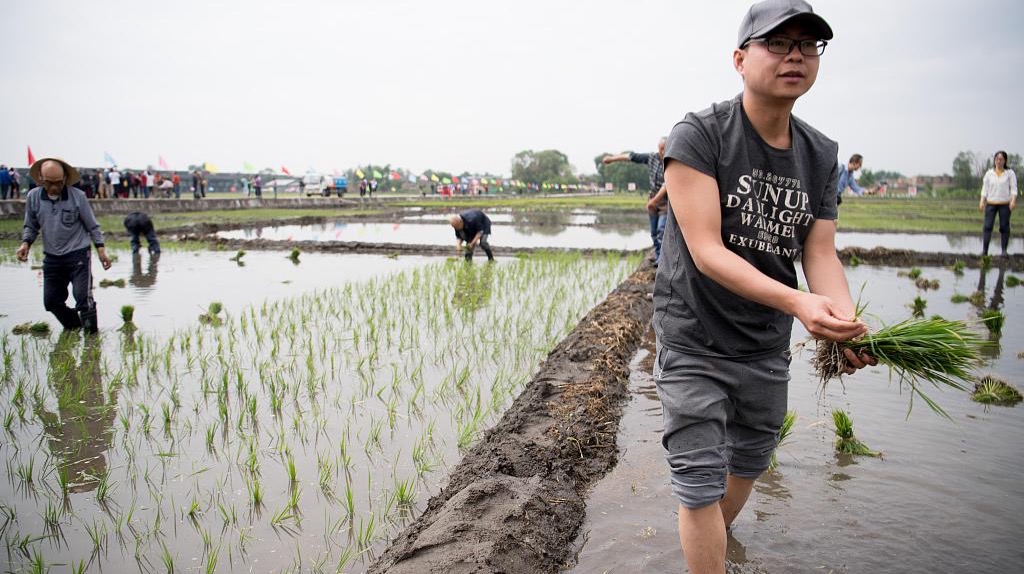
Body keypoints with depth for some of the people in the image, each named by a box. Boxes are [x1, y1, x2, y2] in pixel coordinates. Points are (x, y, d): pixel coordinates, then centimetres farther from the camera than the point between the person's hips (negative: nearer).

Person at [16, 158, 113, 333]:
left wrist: (101, 250, -5)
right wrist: (25, 243, -7)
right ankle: (74, 329, 28)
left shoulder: (77, 196, -10)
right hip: (51, 258, 4)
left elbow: (92, 225, -2)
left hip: (78, 255, -4)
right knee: (51, 301, 9)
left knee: (83, 298, -11)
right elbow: (31, 226, 11)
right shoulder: (33, 197, -1)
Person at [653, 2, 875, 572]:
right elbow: (706, 251, -24)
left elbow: (821, 253, -2)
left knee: (748, 466, 23)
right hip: (695, 342, -6)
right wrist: (797, 301, -36)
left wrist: (847, 322, -23)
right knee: (701, 484, -5)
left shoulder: (821, 155, 2)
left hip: (768, 349, 6)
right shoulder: (699, 134, -16)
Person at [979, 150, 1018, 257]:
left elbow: (1013, 188, 0)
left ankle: (1003, 250, 6)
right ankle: (984, 250, -7)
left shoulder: (1010, 173, 4)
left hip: (1005, 204, -1)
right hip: (991, 203, 1)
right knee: (987, 226, -7)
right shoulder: (989, 173, 8)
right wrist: (982, 202, -1)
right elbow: (985, 188, 9)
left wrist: (1013, 200, -13)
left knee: (1004, 227, 0)